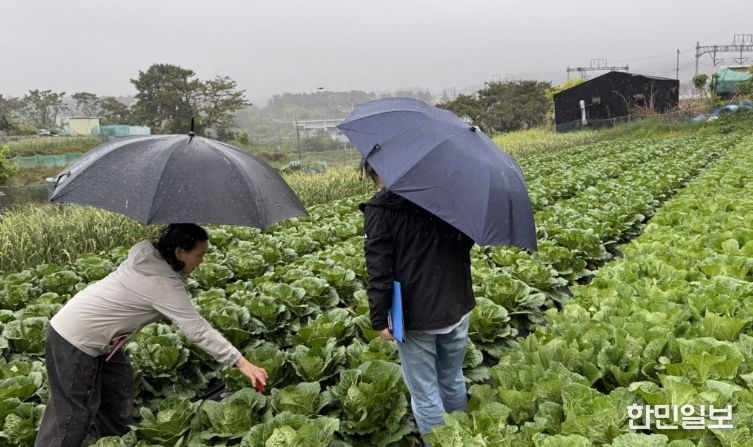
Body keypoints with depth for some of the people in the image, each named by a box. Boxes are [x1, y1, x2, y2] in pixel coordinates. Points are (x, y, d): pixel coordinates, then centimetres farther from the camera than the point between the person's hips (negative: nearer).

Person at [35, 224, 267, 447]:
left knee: (116, 396, 16)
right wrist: (241, 362, -32)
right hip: (74, 340, -9)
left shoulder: (148, 257, -4)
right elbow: (198, 331, -32)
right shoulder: (163, 284, -29)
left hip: (96, 334, 9)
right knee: (74, 409, 1)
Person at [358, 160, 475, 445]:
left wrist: (379, 319, -8)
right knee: (453, 383, 23)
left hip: (415, 315, -5)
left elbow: (379, 269, -14)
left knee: (425, 394, 9)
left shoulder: (380, 208, -12)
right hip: (457, 307, 6)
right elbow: (468, 240, 14)